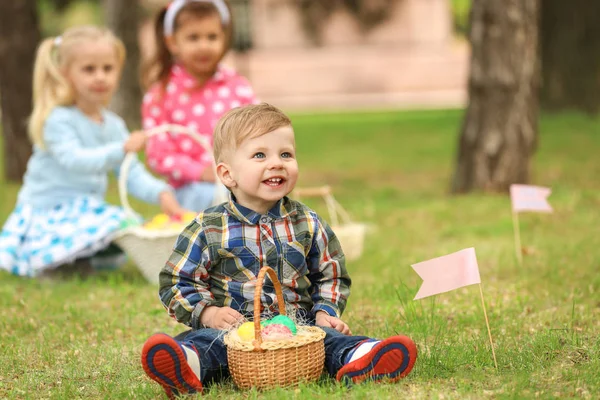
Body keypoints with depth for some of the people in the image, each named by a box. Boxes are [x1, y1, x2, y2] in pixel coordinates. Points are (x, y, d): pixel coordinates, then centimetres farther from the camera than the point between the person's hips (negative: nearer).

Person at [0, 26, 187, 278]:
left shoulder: (113, 125, 9)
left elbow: (132, 173, 5)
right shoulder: (58, 121, -14)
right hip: (48, 213, -8)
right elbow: (75, 160, -30)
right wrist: (120, 149, -43)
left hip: (86, 209, 8)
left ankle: (78, 260, 8)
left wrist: (161, 193, -14)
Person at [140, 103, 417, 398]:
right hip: (232, 327, -2)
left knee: (330, 337, -27)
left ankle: (357, 357, -54)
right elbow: (177, 282, 5)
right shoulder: (208, 229, 2)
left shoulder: (308, 225, 12)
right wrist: (208, 313, -11)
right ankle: (187, 366, -60)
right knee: (205, 341, -33)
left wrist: (325, 311, 3)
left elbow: (330, 275, 22)